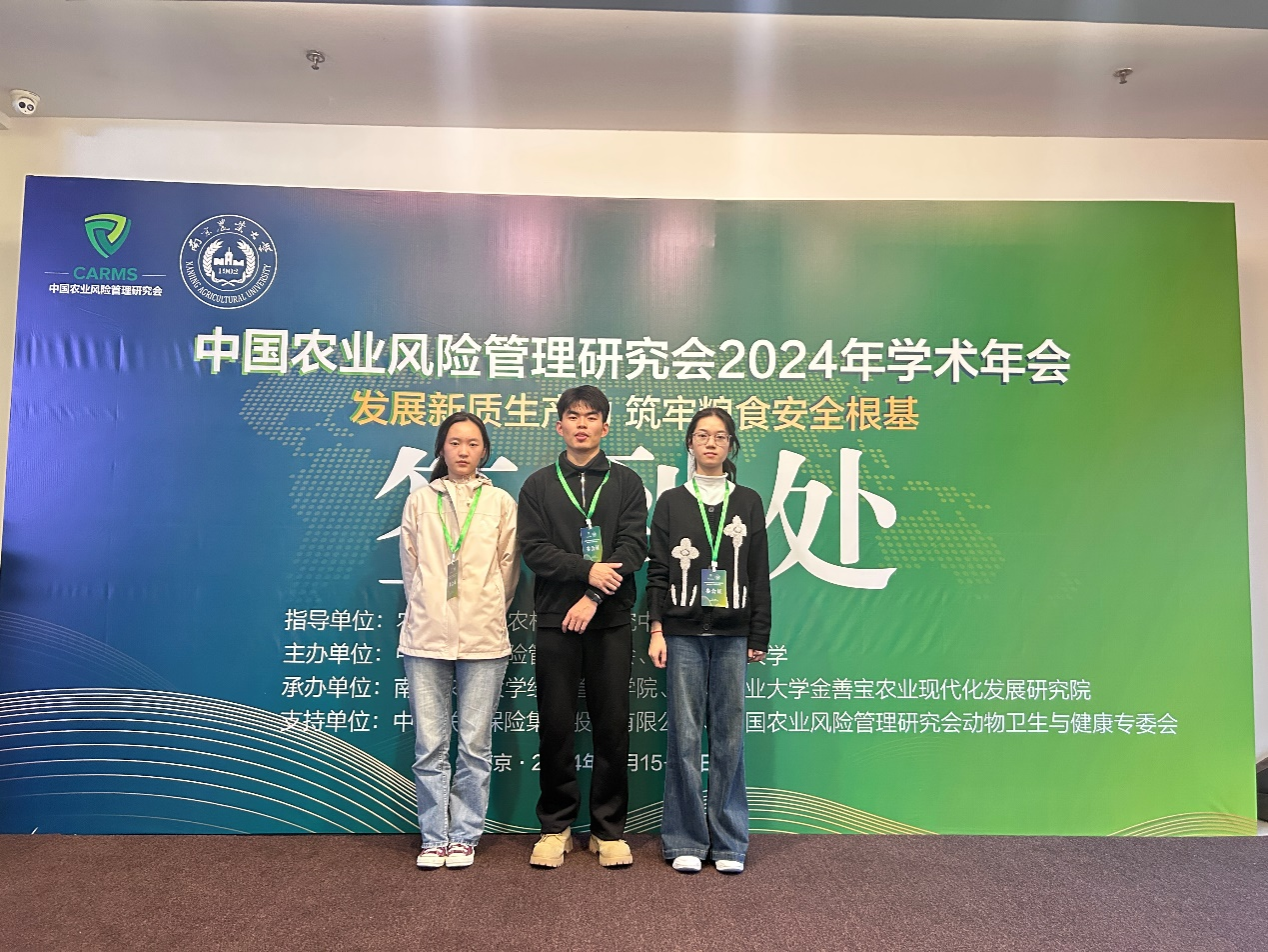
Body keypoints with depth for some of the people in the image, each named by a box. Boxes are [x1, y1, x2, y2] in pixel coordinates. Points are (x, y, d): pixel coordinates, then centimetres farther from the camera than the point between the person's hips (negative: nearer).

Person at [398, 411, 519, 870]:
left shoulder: (501, 502, 5)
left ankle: (464, 836, 18)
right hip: (426, 637, 1)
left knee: (475, 746, 4)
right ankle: (434, 837, 18)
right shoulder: (419, 500, 8)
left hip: (483, 639, -1)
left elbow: (508, 566, 8)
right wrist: (427, 612, 11)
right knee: (430, 746, 5)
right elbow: (410, 565, 12)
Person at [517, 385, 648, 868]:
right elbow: (534, 549, -1)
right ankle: (556, 826, 20)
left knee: (612, 727, 4)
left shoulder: (626, 482, 8)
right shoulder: (538, 485, 10)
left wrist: (594, 598, -14)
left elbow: (633, 546, -3)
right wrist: (587, 570, -15)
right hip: (555, 621, 1)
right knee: (556, 727, 5)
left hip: (610, 621, 0)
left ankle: (609, 829, 18)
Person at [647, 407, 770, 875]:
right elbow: (657, 572, 4)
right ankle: (686, 840, 14)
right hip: (683, 633, -1)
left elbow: (759, 574, 8)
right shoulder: (671, 502, 7)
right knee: (684, 734, 2)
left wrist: (759, 636, 5)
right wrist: (656, 631, -4)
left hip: (732, 634, 1)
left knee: (729, 735, 4)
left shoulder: (748, 502, 9)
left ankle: (728, 841, 16)